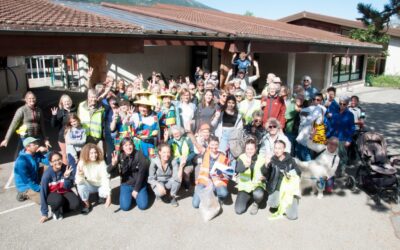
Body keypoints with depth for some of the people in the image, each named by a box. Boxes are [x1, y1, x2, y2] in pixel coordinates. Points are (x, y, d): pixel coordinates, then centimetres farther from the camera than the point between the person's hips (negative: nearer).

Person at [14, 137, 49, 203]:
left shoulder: (36, 154, -7)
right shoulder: (21, 161, -28)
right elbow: (27, 180, -25)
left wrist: (46, 151, -23)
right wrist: (40, 189, -21)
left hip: (35, 180, 8)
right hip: (25, 186, -7)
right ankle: (25, 194, 3)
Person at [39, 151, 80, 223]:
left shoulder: (66, 169, -17)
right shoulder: (47, 174, -24)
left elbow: (68, 187, -14)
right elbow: (43, 193, -20)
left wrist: (66, 177, -34)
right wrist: (44, 213, -20)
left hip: (64, 192, 2)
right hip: (52, 194, -2)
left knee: (76, 204, -24)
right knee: (58, 200, -37)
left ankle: (60, 208, 8)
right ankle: (55, 211, -1)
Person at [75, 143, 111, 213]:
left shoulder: (101, 162, -22)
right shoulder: (82, 163, -19)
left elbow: (105, 179, -30)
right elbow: (78, 181, -24)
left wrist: (108, 195, -40)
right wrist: (80, 175, -48)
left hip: (100, 185, 0)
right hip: (90, 186, 1)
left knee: (105, 194, -29)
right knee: (81, 186, -30)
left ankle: (102, 196, 11)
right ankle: (86, 204, -3)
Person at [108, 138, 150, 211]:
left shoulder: (139, 155, -16)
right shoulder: (119, 156, -9)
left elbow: (141, 173, -14)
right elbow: (109, 171, -14)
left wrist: (136, 189, -13)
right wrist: (113, 163, -37)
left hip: (139, 184, -1)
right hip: (126, 184, 1)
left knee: (143, 206, -13)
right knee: (125, 207, -14)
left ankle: (136, 194, 18)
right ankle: (130, 195, 18)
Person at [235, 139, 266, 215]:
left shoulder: (261, 159, -11)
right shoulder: (242, 157, -12)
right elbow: (238, 170, -30)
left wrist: (262, 177, -31)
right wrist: (245, 166, -51)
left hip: (257, 185, -1)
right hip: (244, 186, 1)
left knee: (258, 194, -37)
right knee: (239, 210, -11)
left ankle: (256, 204, 3)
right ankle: (248, 197, 23)